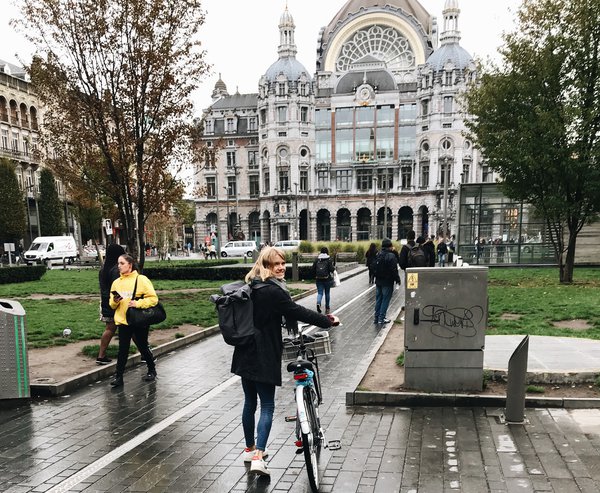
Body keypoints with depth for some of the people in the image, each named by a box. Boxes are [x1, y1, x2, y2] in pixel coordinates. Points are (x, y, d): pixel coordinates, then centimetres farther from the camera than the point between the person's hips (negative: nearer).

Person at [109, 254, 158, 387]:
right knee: (123, 349, 2)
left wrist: (138, 303, -21)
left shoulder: (141, 279, -8)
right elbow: (112, 305, 12)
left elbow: (153, 298, -11)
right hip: (123, 321, 3)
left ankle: (152, 370, 30)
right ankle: (119, 376, 8)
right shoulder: (116, 282, 7)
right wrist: (115, 301, -10)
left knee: (143, 347, 9)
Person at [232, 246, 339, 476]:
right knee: (267, 406, 1)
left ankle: (250, 448, 34)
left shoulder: (251, 287, 8)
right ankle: (258, 457, -6)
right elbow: (297, 312, -17)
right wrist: (328, 321, -8)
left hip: (245, 355, 8)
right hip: (264, 357, -8)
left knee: (250, 402, 19)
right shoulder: (273, 291, -18)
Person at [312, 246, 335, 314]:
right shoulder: (329, 259, -6)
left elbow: (313, 269, 2)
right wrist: (334, 267, 7)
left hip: (318, 279, 2)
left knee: (320, 293, 4)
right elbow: (331, 269, -14)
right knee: (327, 293, 13)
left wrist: (315, 275, 16)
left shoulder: (317, 259, 3)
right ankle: (327, 308, 23)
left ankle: (318, 303, -26)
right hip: (327, 279, -2)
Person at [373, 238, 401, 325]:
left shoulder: (378, 255, 5)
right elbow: (394, 270, -18)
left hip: (378, 281, 7)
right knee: (385, 299, 0)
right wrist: (397, 279, -7)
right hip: (387, 282, -7)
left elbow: (374, 268, 11)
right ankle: (381, 318, 1)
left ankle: (376, 317, 17)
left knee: (378, 299, 14)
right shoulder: (391, 256, -16)